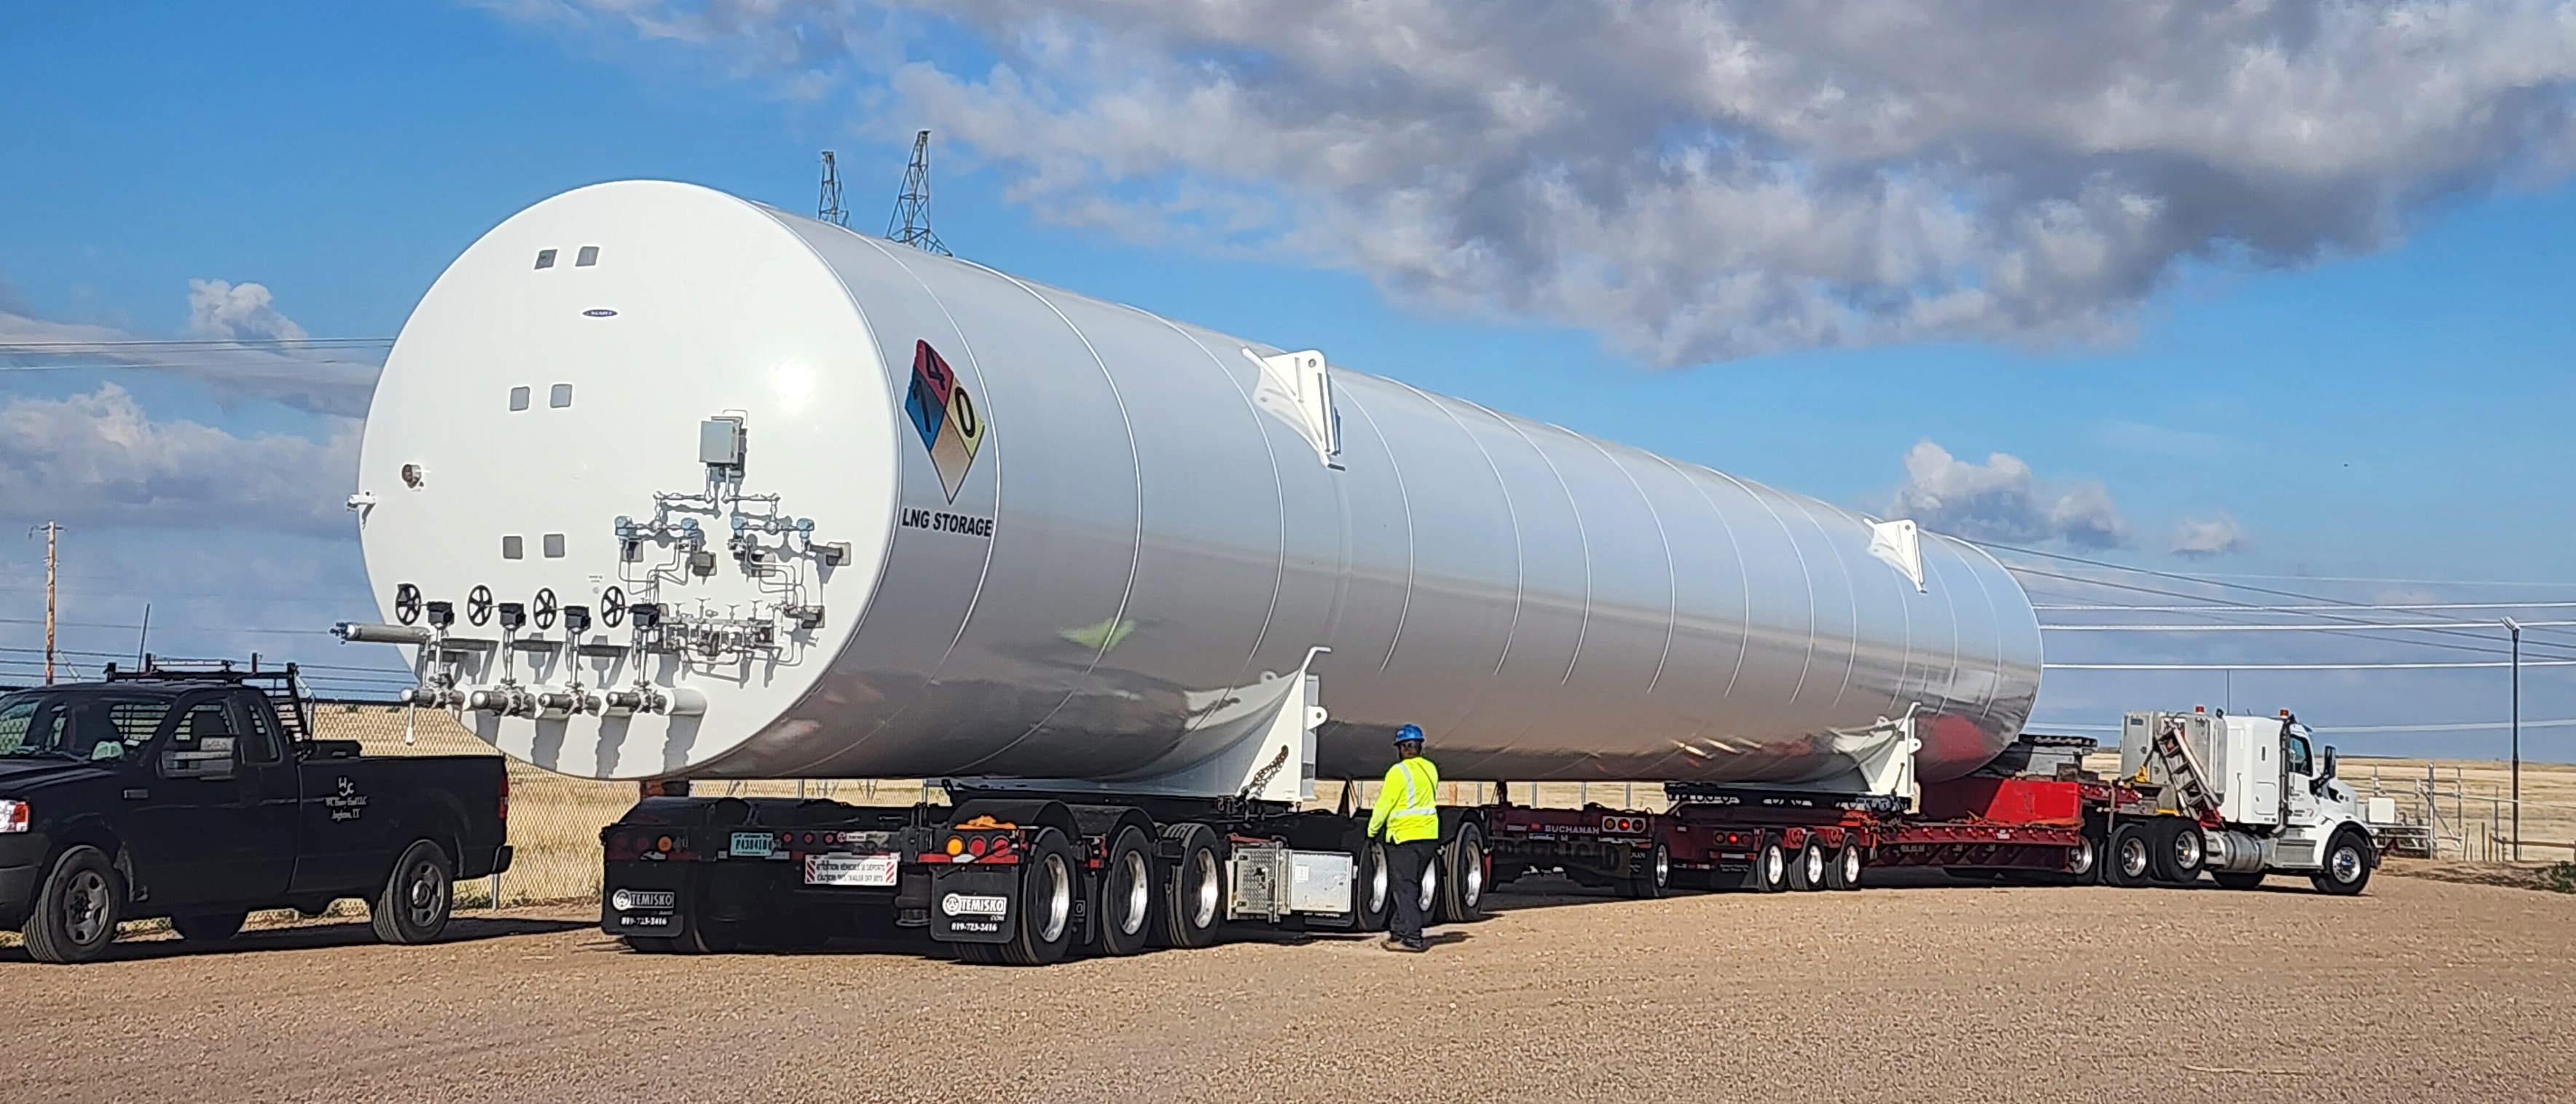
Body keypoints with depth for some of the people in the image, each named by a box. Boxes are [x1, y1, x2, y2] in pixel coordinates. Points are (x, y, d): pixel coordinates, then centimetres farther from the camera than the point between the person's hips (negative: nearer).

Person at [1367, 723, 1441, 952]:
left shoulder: (1399, 772, -13)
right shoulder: (1430, 769, 9)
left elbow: (1384, 806, -9)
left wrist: (1372, 831, 5)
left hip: (1405, 836, -7)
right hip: (1429, 836, 7)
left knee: (1405, 888, -4)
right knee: (1410, 886, 16)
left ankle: (1412, 938, -8)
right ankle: (1399, 930, 22)